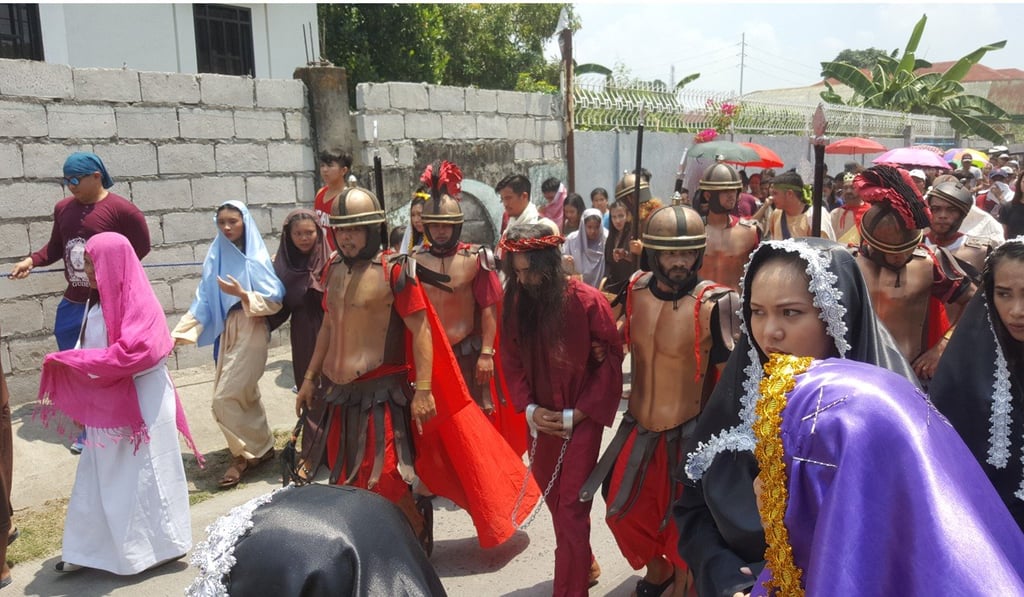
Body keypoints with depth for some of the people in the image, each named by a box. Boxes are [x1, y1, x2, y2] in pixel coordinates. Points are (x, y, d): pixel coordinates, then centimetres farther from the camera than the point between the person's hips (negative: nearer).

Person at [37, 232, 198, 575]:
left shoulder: (136, 302, -17)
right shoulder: (99, 301, 9)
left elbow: (132, 352, -27)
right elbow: (96, 349, 15)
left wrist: (73, 360, -20)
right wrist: (68, 362, -2)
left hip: (139, 404, -8)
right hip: (108, 405, 8)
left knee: (141, 477, 3)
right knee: (100, 479, 13)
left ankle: (160, 545, 18)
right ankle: (93, 548, 24)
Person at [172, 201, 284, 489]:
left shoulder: (256, 258, -9)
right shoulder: (216, 256, 5)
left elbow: (275, 301, -12)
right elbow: (204, 300, 5)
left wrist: (243, 295, -26)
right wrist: (179, 333, -2)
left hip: (252, 332, -6)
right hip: (227, 331, 6)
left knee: (225, 399, -7)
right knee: (244, 395, 14)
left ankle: (246, 455, 10)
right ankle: (259, 448, 30)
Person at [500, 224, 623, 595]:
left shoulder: (587, 301, -15)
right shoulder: (516, 303, -4)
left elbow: (611, 362, -11)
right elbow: (512, 362, 4)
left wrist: (576, 414, -13)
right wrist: (529, 408, -9)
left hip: (581, 419, -5)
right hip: (541, 419, 5)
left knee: (571, 506, -3)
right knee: (554, 499, 17)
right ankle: (583, 566, 41)